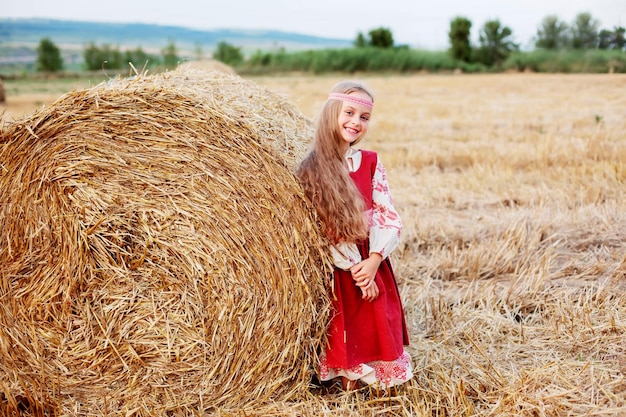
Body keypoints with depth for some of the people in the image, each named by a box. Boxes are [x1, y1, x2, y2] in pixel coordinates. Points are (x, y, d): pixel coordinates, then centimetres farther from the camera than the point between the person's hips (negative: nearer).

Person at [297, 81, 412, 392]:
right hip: (336, 271, -4)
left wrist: (373, 259, -13)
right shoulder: (312, 168, -8)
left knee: (374, 330, 6)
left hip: (373, 267, 4)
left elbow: (389, 217, 2)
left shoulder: (370, 162, 6)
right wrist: (354, 266, -13)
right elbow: (319, 227, -11)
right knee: (344, 332, 0)